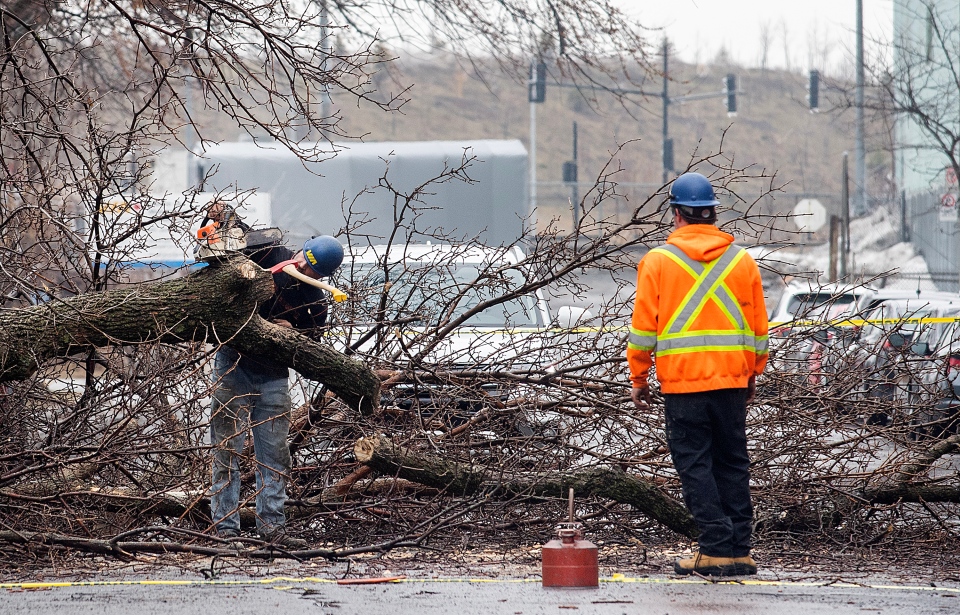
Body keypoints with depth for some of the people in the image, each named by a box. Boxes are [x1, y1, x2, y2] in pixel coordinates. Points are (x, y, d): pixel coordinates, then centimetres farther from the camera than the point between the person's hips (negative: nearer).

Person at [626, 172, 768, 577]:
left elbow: (643, 329, -2)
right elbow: (758, 330, 11)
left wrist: (638, 380, 8)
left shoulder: (658, 261, -3)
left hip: (682, 380, -4)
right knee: (732, 463, 10)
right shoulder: (742, 261, 7)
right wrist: (752, 376, 22)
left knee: (695, 464, 0)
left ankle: (717, 547, -7)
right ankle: (739, 550, 9)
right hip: (732, 379, 4)